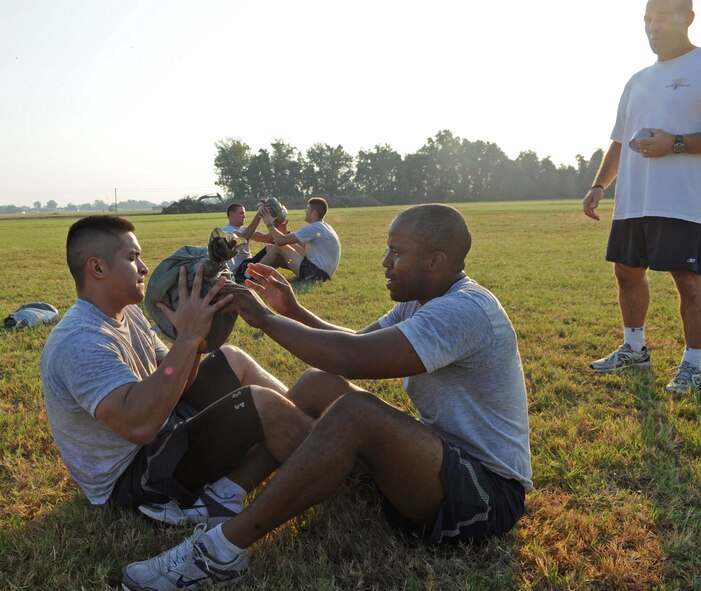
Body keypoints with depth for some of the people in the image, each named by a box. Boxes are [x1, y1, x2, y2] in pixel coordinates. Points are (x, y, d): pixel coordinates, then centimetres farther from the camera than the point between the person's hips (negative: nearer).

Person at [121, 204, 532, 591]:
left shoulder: (464, 310, -25)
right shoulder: (424, 301, 7)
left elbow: (351, 358, -33)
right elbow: (357, 341, 11)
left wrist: (266, 318, -21)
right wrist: (295, 312, -2)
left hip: (490, 494, -9)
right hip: (443, 452, 9)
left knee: (355, 412, -33)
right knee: (319, 385, 0)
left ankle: (219, 552, -22)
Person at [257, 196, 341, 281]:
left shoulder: (314, 228, -17)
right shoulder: (323, 227, 15)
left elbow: (281, 241, -18)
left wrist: (269, 224, -2)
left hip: (316, 273, -10)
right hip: (323, 273, 10)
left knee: (278, 247, -5)